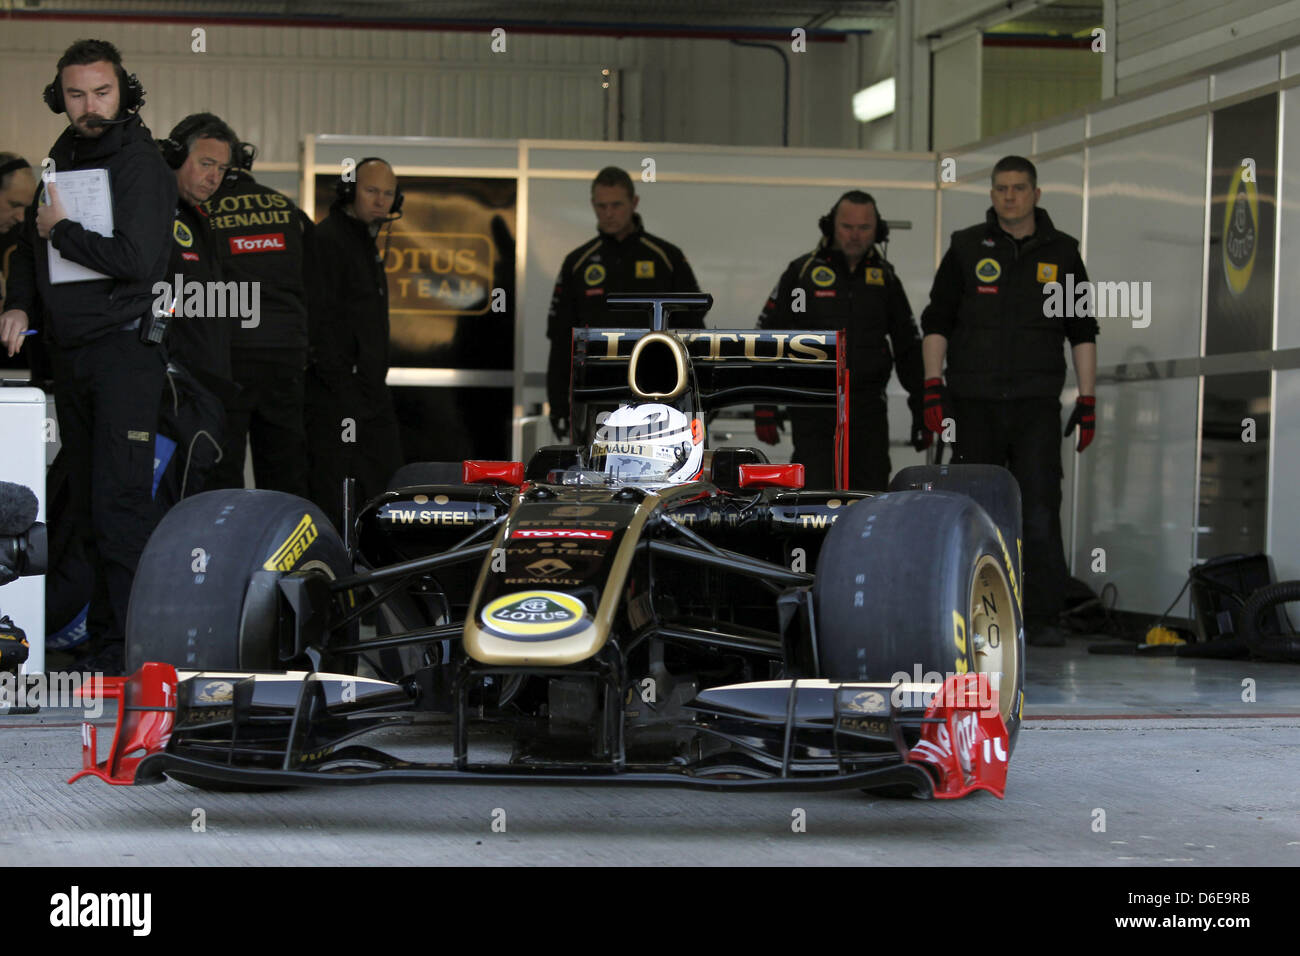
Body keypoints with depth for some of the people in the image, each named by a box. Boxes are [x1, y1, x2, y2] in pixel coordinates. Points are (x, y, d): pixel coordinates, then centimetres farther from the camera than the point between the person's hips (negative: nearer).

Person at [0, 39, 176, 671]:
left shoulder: (141, 165, -8)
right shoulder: (62, 158, 15)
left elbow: (138, 259, -20)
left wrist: (61, 231, -10)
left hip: (125, 347, -8)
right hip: (69, 351, 8)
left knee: (119, 503, -11)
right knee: (86, 504, 9)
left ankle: (128, 647, -10)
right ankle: (102, 634, 15)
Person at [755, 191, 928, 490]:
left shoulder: (885, 278, 12)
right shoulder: (802, 272, 3)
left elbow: (908, 345, 18)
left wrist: (922, 410, 12)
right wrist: (765, 405, -4)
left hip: (868, 409, 3)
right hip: (813, 409, -3)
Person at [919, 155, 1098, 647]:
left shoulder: (1061, 253, 8)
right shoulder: (966, 249, 6)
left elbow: (1082, 331, 11)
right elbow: (936, 321, 5)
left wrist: (1087, 400, 5)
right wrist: (933, 387, -5)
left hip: (1036, 402, 0)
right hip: (974, 402, 1)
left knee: (1039, 510, -10)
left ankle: (1042, 618, -9)